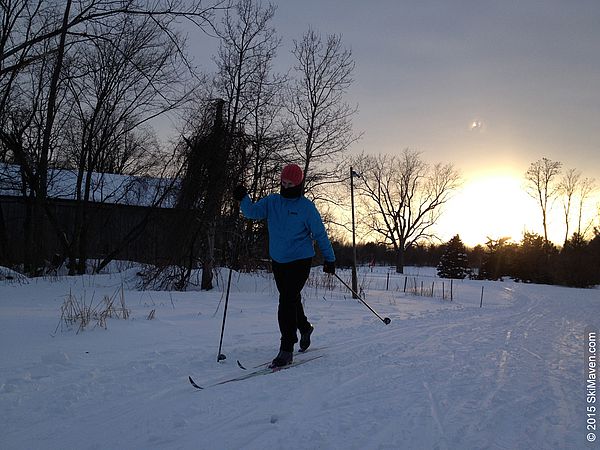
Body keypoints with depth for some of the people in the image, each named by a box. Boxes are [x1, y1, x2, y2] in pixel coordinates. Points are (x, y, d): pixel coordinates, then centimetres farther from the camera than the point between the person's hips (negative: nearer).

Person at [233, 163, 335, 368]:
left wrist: (329, 259, 0)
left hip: (300, 261, -5)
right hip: (278, 261, 5)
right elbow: (253, 212, -8)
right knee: (291, 299, 19)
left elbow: (320, 233, -1)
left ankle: (287, 349, -7)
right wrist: (243, 199, -26)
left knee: (287, 301, -14)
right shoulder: (271, 201, 5)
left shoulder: (306, 206, -6)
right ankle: (304, 327, 47)